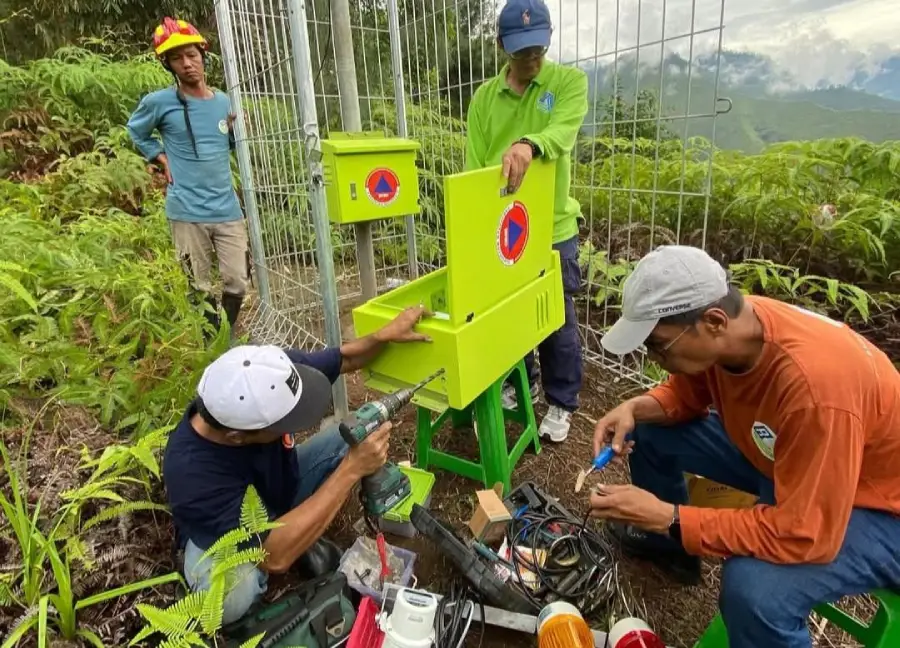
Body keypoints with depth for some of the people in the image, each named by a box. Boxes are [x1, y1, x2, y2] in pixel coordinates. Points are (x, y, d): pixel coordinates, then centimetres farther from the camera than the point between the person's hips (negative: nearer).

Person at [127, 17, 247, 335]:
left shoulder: (224, 101, 7)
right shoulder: (159, 101, -4)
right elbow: (136, 131, 15)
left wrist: (238, 130, 0)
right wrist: (162, 158, 2)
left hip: (227, 209, 4)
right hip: (187, 211, -3)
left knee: (238, 284, 8)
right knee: (200, 289, 7)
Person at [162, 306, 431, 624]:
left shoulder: (267, 378, -29)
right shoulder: (192, 472, -41)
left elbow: (342, 359, -11)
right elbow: (275, 557, -43)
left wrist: (385, 335, -30)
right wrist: (351, 469, -46)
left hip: (280, 487, 6)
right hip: (220, 530, -5)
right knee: (229, 597, -38)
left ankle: (301, 531, 3)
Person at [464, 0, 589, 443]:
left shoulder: (570, 81, -1)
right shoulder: (484, 97, 6)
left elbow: (561, 133, -21)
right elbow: (473, 166, -1)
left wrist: (529, 144, -44)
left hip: (551, 229, -3)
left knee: (557, 322, 7)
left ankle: (561, 403, 27)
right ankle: (520, 382, 40)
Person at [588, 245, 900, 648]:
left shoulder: (816, 382, -37)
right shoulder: (723, 331, -16)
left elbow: (804, 536, -33)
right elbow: (686, 393, 3)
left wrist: (669, 517, -31)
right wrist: (635, 408, -16)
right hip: (777, 455, 7)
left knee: (754, 587, -33)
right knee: (648, 432, 2)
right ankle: (670, 546, 24)